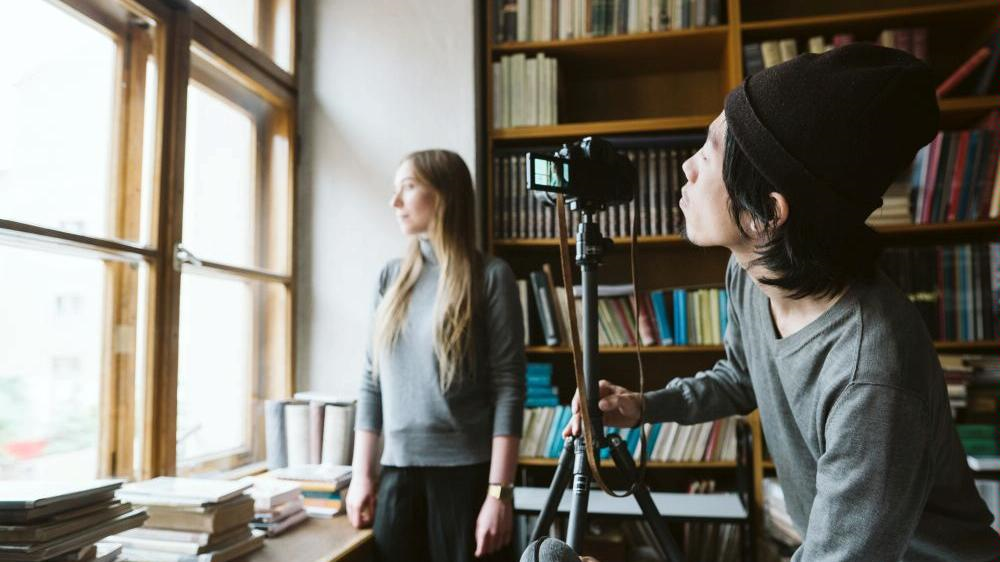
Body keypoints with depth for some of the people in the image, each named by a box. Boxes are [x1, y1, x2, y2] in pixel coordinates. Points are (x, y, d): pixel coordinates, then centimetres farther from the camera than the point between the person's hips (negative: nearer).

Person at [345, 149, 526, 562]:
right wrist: (362, 474, 6)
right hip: (398, 474, 4)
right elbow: (372, 382, 10)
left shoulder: (490, 276, -5)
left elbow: (508, 389, -9)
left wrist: (499, 492, -14)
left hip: (466, 473, -4)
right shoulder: (391, 277, 9)